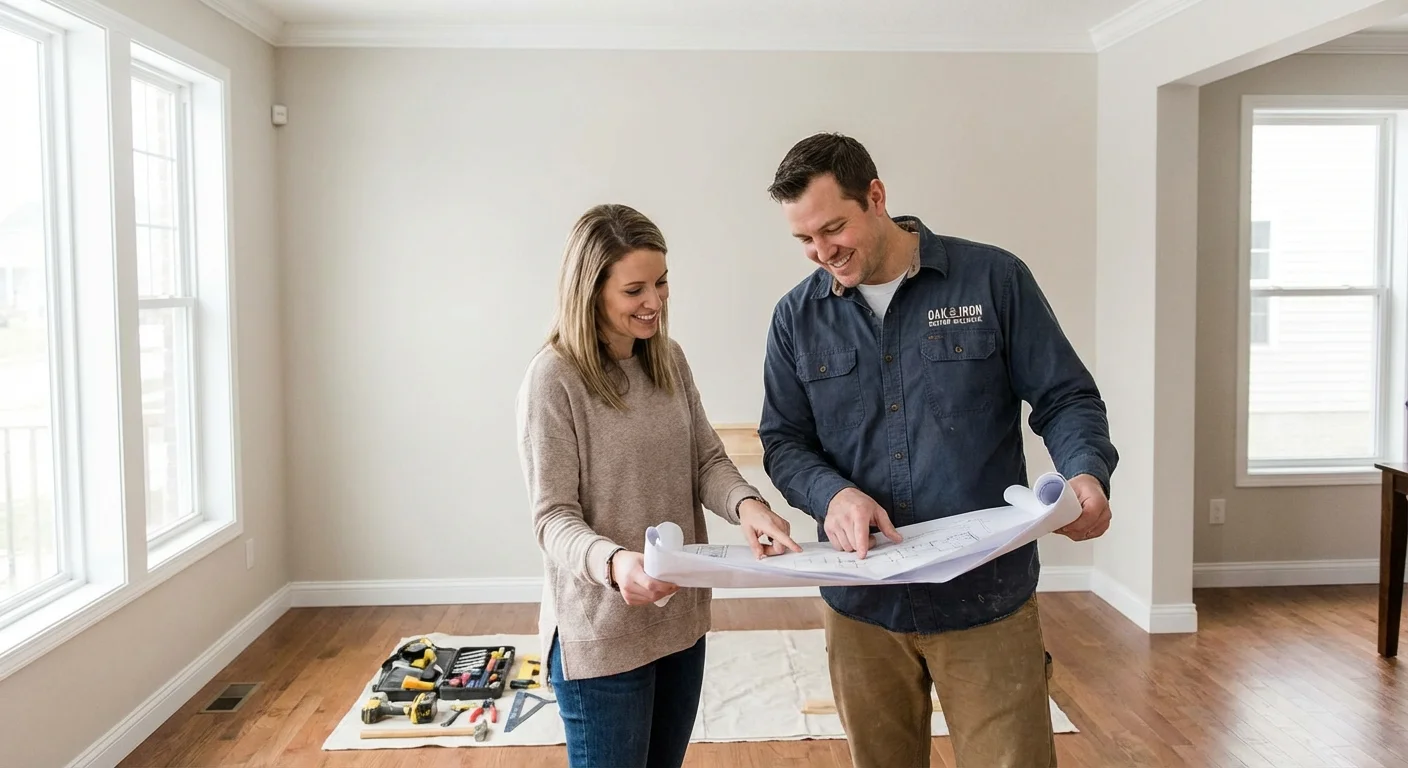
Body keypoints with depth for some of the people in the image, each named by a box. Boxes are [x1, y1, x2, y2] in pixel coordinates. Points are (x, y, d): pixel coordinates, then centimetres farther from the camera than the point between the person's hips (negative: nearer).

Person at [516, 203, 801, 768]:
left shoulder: (669, 360, 4)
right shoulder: (554, 376, -17)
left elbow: (706, 459, 2)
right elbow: (553, 517, -17)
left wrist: (746, 504, -20)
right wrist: (612, 562, -37)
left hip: (680, 617, 7)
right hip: (600, 632, -6)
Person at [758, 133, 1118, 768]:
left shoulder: (993, 279, -4)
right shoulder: (796, 318, 3)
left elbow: (1066, 398, 0)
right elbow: (783, 440, 5)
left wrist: (1087, 474, -20)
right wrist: (832, 494, -15)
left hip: (987, 600, -2)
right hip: (861, 606, 3)